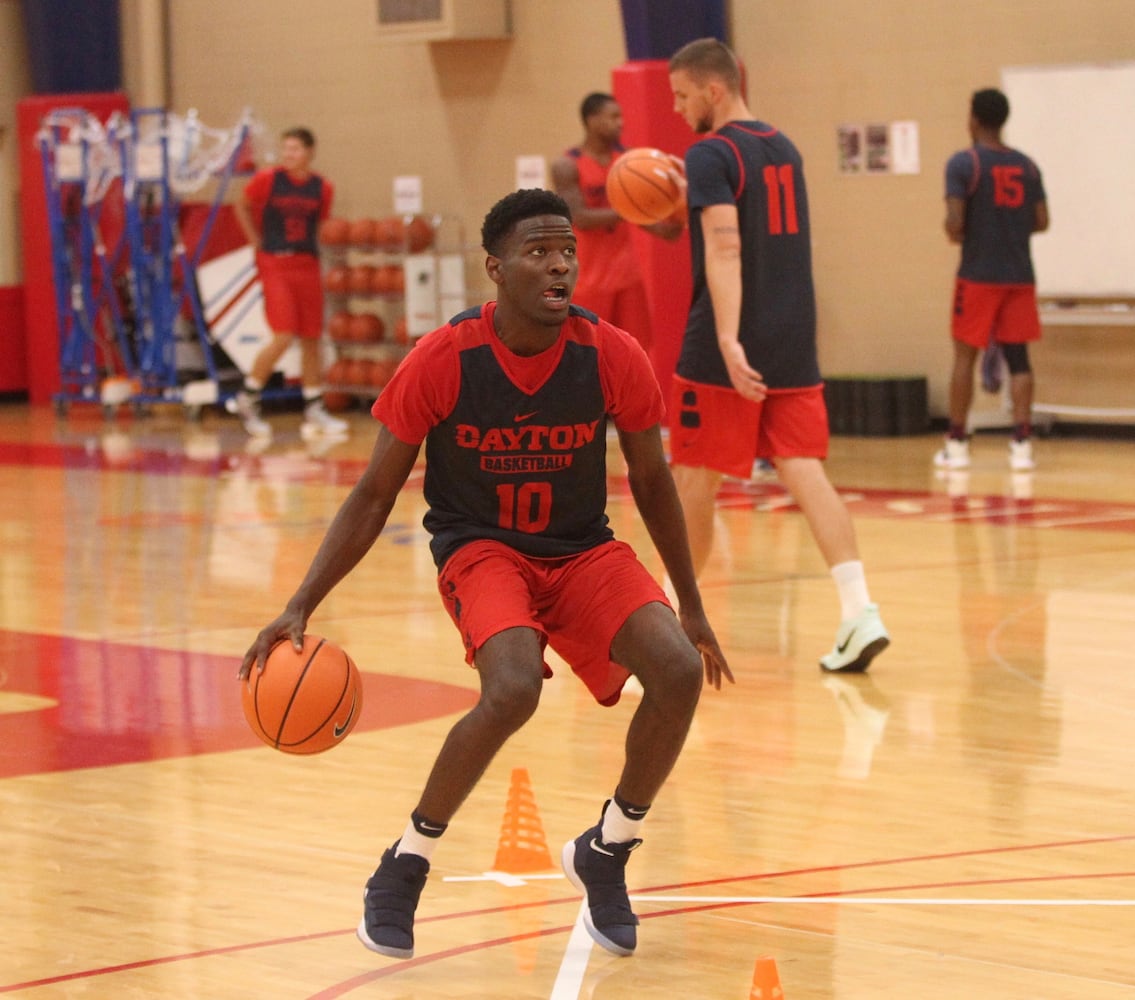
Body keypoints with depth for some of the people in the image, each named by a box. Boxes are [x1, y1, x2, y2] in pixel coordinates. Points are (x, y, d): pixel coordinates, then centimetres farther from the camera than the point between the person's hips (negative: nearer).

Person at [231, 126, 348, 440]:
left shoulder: (322, 188, 2)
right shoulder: (267, 179, -6)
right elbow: (243, 207, 8)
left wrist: (307, 246, 6)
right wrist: (258, 242, 3)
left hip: (308, 265, 4)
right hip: (275, 264, -4)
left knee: (312, 339, 7)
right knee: (284, 337, -14)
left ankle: (314, 411, 16)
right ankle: (247, 398, 3)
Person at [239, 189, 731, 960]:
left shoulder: (613, 357, -13)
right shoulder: (443, 361, -18)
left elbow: (653, 482, 4)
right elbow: (374, 496, -9)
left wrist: (691, 609, 10)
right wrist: (301, 607, -17)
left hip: (584, 551, 3)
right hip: (480, 548, -3)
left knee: (681, 673, -22)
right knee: (513, 690, -32)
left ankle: (607, 852, 4)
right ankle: (406, 864, -9)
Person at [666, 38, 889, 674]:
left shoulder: (711, 155, -10)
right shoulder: (785, 150, 15)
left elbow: (725, 247, -22)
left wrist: (727, 339, -30)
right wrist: (687, 195, 37)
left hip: (723, 354, -7)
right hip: (794, 347, 7)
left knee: (695, 478, 7)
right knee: (804, 471, 0)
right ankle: (860, 610, -16)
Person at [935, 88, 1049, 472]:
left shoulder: (964, 163, -8)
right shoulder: (1026, 166, 7)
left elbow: (954, 222, -15)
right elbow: (1041, 222, 7)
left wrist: (955, 234, 7)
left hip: (978, 275, -3)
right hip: (1020, 275, 3)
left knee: (965, 356, 6)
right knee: (1017, 356, 4)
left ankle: (956, 444, 9)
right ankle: (1022, 443, -4)